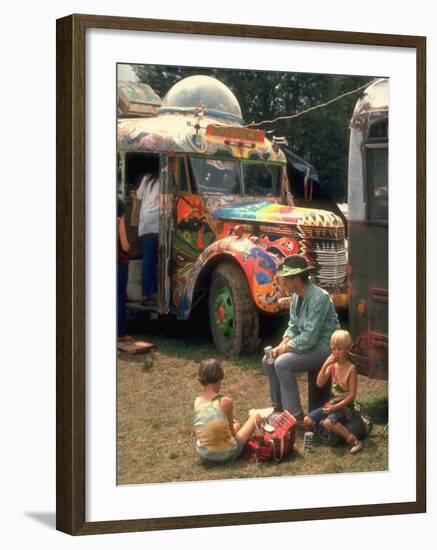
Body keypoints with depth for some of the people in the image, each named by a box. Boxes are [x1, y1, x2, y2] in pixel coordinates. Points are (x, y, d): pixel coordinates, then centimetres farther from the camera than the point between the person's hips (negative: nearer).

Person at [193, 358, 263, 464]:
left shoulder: (197, 401, -4)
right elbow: (232, 432, -4)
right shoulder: (225, 402, -17)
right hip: (226, 455, -6)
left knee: (236, 425, 35)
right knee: (256, 417, 15)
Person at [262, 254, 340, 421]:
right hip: (307, 344, 9)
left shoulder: (318, 298, -25)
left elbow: (309, 337, -28)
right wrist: (282, 345, -4)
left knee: (282, 364, -24)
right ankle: (278, 406, 15)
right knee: (268, 360, 4)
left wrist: (286, 348, -16)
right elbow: (293, 327, 13)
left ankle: (296, 415, -18)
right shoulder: (297, 296, 4)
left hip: (323, 348, -9)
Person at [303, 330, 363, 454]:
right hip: (331, 403, 6)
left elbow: (352, 395, -15)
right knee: (307, 420, -9)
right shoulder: (332, 365, 2)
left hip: (345, 406, -6)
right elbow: (319, 384, -7)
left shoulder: (351, 368, -14)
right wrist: (325, 365, -17)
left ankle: (353, 439, -22)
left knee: (329, 422, -33)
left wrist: (336, 407, -20)